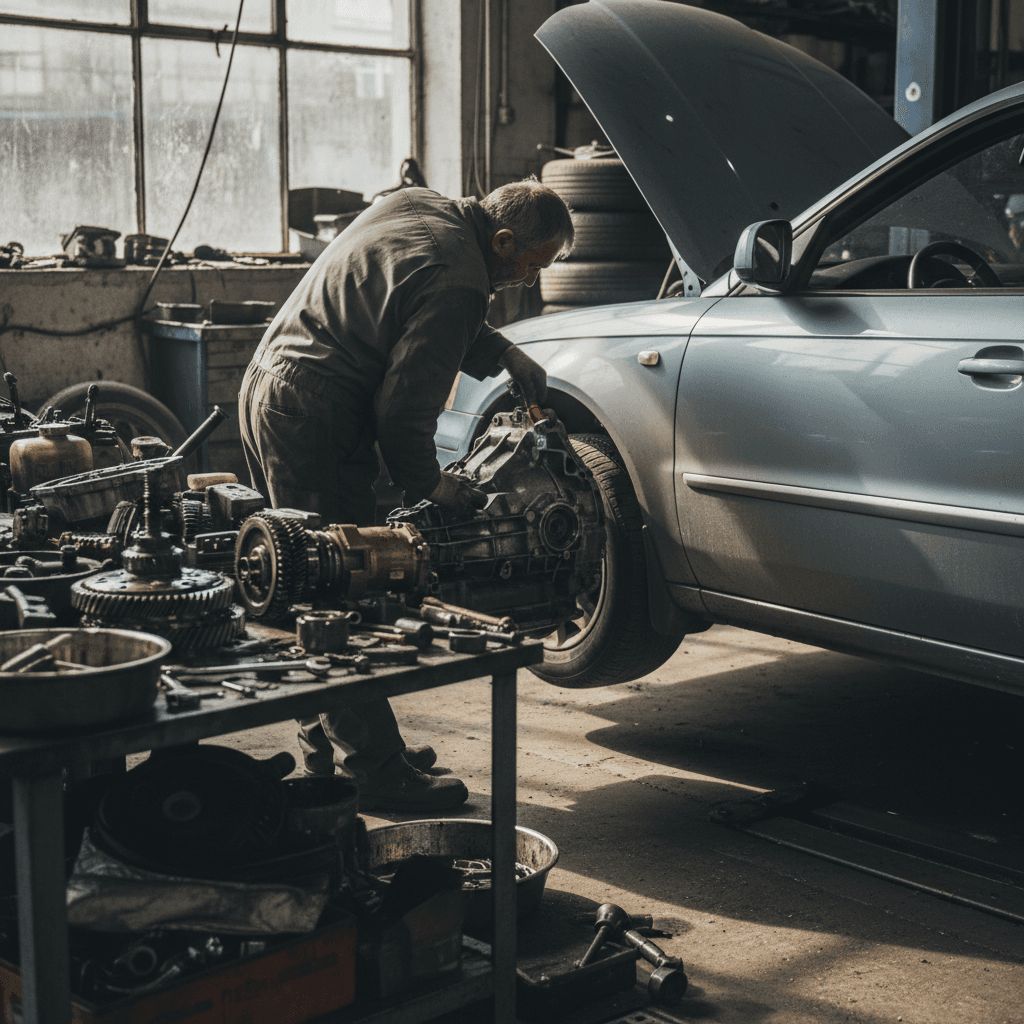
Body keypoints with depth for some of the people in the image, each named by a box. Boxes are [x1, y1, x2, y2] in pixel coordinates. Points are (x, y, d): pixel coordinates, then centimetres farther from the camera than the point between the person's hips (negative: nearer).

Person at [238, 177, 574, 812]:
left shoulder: (419, 207, 11)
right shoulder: (457, 281, -19)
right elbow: (403, 407, -19)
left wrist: (505, 353, 17)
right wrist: (430, 483, -3)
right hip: (314, 420, -11)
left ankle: (327, 745, 28)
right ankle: (377, 770, 0)